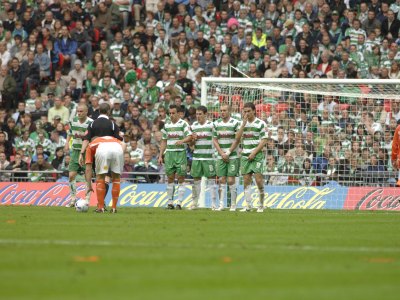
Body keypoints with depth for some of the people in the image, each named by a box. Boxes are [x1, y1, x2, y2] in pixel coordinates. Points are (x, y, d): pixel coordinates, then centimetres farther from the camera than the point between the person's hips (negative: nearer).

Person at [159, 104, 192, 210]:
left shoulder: (183, 124, -2)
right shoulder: (166, 125, 13)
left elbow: (190, 137, -12)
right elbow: (164, 141, 18)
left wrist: (182, 141, -31)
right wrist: (160, 156, 13)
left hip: (181, 153, -4)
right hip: (169, 154, 4)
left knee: (181, 179, -4)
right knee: (170, 179, 4)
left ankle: (179, 203, -2)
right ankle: (170, 202, 8)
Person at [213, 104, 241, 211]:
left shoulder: (235, 123, -4)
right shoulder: (216, 123, 8)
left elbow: (237, 140, -6)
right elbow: (215, 140, 9)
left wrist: (228, 153, -10)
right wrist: (222, 153, -3)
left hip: (233, 156, -4)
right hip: (221, 156, 4)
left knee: (231, 180, -7)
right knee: (221, 180, 1)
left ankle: (233, 205, 0)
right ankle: (221, 204, 3)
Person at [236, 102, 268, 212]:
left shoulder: (261, 124, -2)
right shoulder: (243, 123, 12)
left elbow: (264, 140, -6)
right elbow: (238, 137, 0)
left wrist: (254, 152, -13)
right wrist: (244, 123, -7)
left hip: (257, 155, -5)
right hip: (245, 156, 5)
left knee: (258, 179, -11)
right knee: (246, 180, 1)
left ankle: (261, 205, 1)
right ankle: (248, 205, 4)